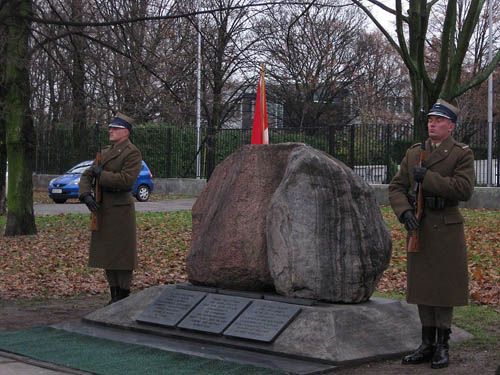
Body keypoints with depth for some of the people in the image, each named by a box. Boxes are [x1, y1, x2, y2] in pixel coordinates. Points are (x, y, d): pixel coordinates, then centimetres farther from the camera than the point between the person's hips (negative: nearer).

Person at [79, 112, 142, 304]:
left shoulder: (132, 153, -8)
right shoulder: (105, 153, 16)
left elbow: (126, 180, -21)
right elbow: (87, 175, 13)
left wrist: (101, 174, -12)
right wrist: (86, 195, -5)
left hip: (120, 208, -8)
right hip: (102, 209, 8)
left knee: (121, 253, -2)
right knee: (107, 252, 11)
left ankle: (124, 298, 5)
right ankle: (114, 296, 20)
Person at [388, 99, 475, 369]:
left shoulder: (462, 154, -4)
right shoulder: (413, 153, 10)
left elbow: (465, 189, -17)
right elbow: (396, 188, 6)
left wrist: (427, 178, -18)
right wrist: (405, 212, -13)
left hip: (446, 229, -4)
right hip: (418, 227, 5)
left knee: (444, 285, 1)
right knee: (422, 286, 8)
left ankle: (442, 346, 11)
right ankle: (427, 344, 16)